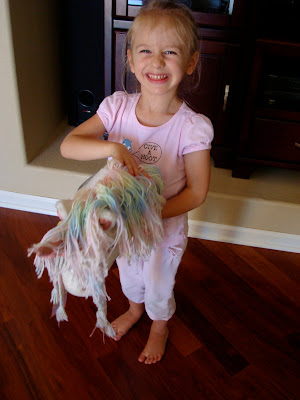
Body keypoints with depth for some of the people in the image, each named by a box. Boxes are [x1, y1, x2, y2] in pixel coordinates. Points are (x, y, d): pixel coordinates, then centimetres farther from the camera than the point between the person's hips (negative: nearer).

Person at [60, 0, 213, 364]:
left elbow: (196, 193, -20)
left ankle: (159, 327, 57)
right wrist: (112, 147, -38)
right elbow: (68, 146, -20)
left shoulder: (192, 128, -28)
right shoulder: (118, 107, -18)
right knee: (128, 275, 31)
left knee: (158, 286, 24)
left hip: (164, 229, -3)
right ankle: (134, 309, 65)